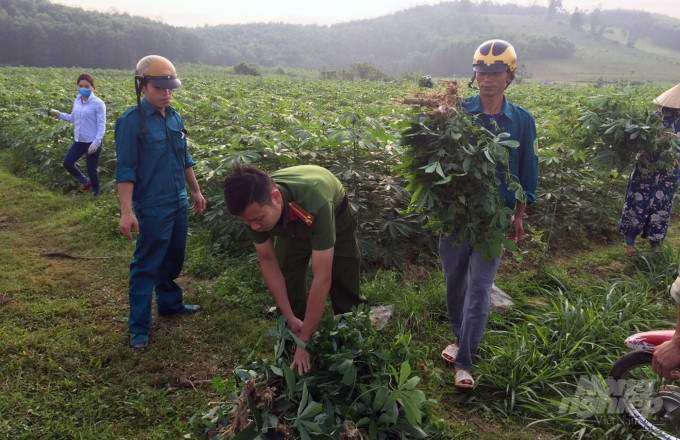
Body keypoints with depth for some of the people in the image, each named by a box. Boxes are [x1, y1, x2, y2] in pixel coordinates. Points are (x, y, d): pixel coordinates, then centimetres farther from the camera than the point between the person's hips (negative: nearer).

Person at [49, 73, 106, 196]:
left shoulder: (98, 103, -14)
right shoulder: (77, 100, 5)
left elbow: (101, 126, -15)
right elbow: (74, 118, 16)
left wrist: (96, 143, -22)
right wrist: (59, 115, 2)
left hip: (92, 142, -7)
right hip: (79, 141, 7)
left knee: (91, 170, 3)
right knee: (67, 163, 8)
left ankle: (96, 193, 26)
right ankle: (86, 183, 30)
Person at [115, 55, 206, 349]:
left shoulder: (175, 117, 8)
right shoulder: (131, 122, -13)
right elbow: (125, 170, -15)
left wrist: (196, 191, 21)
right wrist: (126, 211, -20)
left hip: (179, 203, 7)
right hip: (152, 208, -7)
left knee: (173, 260, 19)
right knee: (146, 266, 0)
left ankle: (170, 303, 38)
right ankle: (138, 328, 9)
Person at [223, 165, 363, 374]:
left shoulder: (315, 203, -48)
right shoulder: (255, 207, -33)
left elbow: (322, 279, -45)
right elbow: (268, 261, -20)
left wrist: (305, 340, -40)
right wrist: (290, 318, -21)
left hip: (335, 217, -3)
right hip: (291, 225, 3)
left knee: (345, 292, -1)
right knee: (288, 290, -4)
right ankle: (292, 354, 13)